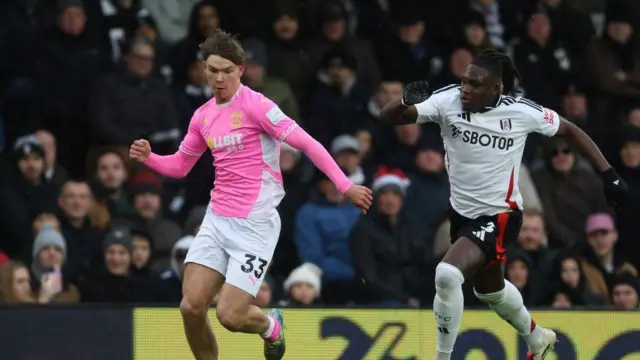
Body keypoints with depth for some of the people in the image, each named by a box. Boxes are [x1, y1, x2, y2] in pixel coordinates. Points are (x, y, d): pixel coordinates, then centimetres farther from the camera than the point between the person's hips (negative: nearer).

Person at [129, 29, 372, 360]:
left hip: (255, 226, -6)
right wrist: (148, 158, 3)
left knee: (231, 315, -11)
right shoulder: (203, 116, 9)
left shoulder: (255, 105, -12)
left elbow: (307, 144, -15)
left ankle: (271, 326, 24)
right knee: (191, 307, -7)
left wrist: (345, 186, -22)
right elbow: (180, 165, 23)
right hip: (217, 221, 6)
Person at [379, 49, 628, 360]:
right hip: (462, 214, 5)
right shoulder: (448, 101, -15)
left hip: (498, 217, -5)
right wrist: (407, 102, -43)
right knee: (490, 290, 27)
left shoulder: (522, 112, -18)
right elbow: (388, 117, -20)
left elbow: (568, 130, -1)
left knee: (448, 275, -27)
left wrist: (607, 172, -5)